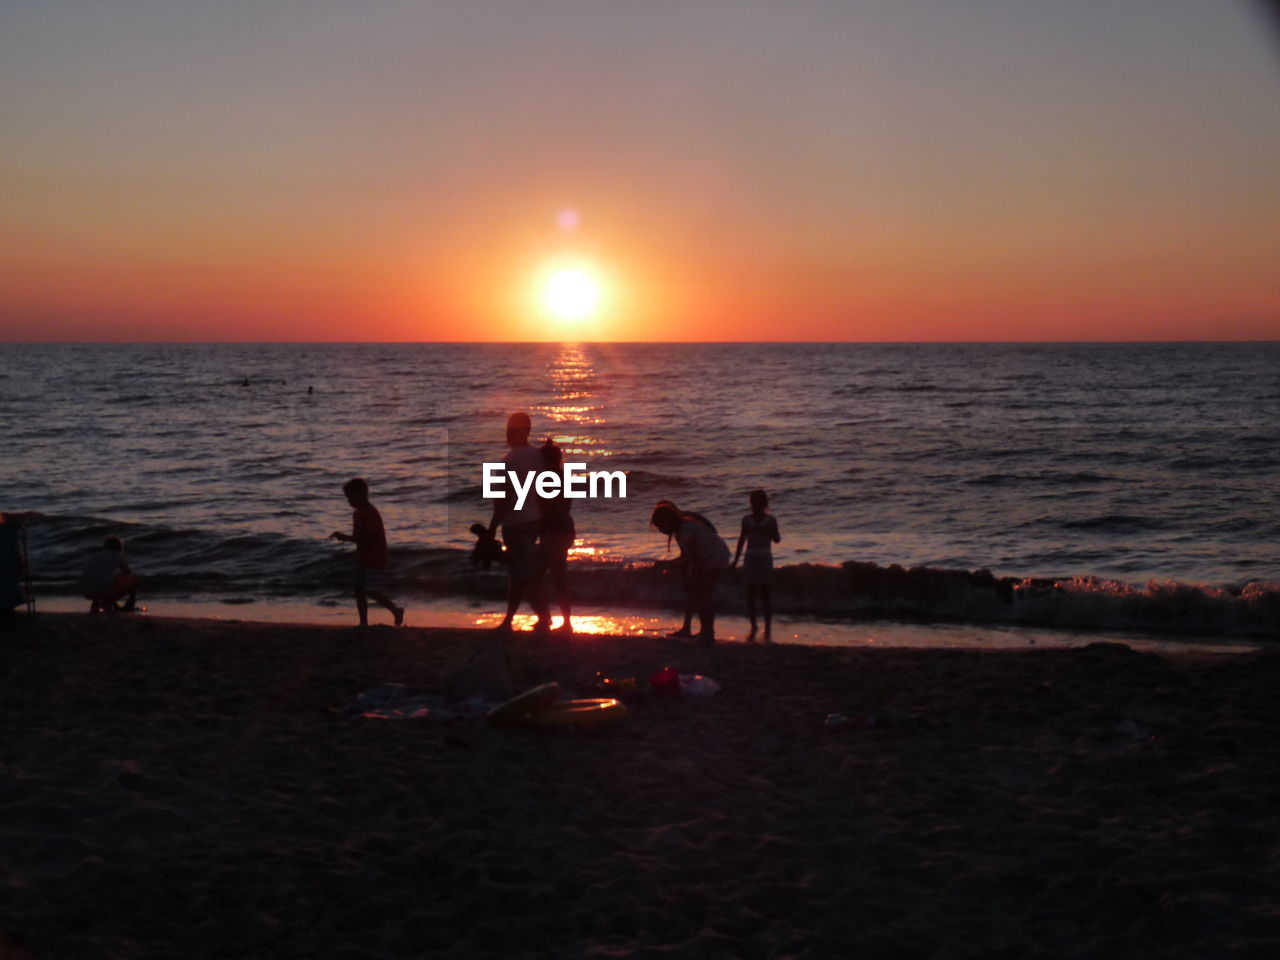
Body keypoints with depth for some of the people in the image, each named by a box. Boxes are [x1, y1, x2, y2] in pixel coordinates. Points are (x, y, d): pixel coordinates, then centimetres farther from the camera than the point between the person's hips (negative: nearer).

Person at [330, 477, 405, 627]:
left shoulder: (371, 513, -17)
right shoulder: (358, 513, 12)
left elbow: (366, 537, -24)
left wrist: (344, 537, -20)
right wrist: (344, 537, 3)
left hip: (374, 560, -9)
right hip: (362, 558, 9)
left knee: (371, 591, -9)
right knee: (359, 591, 7)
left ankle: (396, 611, 10)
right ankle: (363, 624, 11)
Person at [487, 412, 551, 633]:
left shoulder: (511, 460, -18)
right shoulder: (536, 456, 6)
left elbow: (504, 497, -19)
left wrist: (492, 528, -13)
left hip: (515, 523, -9)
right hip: (533, 520, 9)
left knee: (525, 575, -3)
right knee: (517, 574, 15)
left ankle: (544, 619, -3)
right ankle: (508, 620, 21)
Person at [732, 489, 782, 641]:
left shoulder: (770, 520, -1)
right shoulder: (747, 520, 6)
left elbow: (777, 539, -7)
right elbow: (742, 540, 10)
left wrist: (770, 530, -25)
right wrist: (735, 560, 8)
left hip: (765, 560, -2)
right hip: (750, 560, 2)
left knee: (766, 594, -4)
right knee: (750, 593, 0)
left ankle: (768, 628, 0)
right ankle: (753, 627, 10)